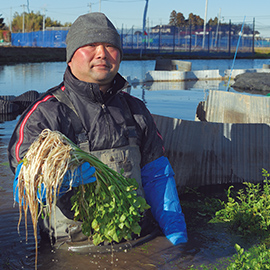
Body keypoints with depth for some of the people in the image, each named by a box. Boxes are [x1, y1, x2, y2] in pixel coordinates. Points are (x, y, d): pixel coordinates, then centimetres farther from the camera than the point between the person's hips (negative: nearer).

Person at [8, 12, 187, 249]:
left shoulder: (134, 109, 15)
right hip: (77, 246, -4)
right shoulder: (44, 114, -2)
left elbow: (156, 176, 17)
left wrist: (176, 232, 6)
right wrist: (63, 176, -34)